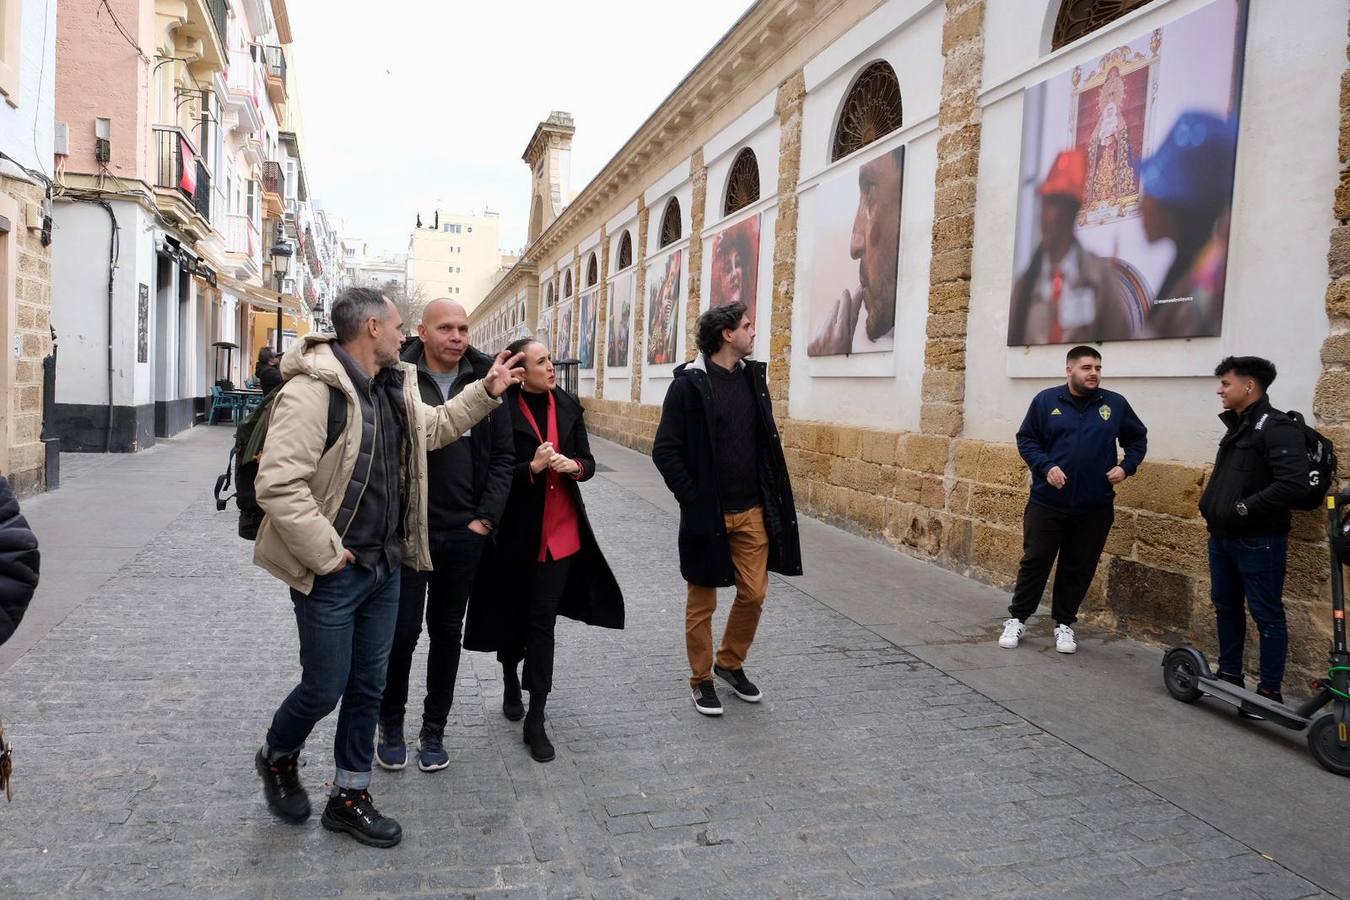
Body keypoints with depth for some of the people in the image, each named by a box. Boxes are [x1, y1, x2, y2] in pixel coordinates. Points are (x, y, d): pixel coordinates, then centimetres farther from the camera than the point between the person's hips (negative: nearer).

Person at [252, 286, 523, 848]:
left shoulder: (394, 388, 8)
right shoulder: (311, 390, -21)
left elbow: (433, 428, 25)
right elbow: (277, 483, -26)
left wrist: (486, 393, 16)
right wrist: (325, 554, -21)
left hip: (383, 567, 8)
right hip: (332, 572, -8)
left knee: (369, 686, 15)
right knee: (324, 690, 7)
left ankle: (349, 797, 31)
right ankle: (277, 757, 39)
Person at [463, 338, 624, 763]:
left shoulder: (568, 406, 4)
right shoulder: (502, 410, -10)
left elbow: (589, 462, 8)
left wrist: (574, 466, -14)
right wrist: (531, 468, -25)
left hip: (560, 531, 2)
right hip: (515, 532, -2)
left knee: (542, 619, 2)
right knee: (513, 611, 16)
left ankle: (535, 720, 10)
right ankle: (511, 679, 45)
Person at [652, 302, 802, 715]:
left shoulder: (754, 377, 7)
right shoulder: (689, 384, -11)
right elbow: (664, 451, -11)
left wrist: (770, 496, 7)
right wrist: (693, 499, -14)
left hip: (753, 511, 5)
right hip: (707, 513, -5)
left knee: (754, 594, 10)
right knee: (702, 602, 8)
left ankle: (731, 664, 32)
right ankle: (701, 679, 25)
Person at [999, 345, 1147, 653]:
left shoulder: (1115, 404, 4)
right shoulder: (1046, 400, -1)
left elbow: (1138, 438, 16)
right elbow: (1026, 439, 3)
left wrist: (1126, 466, -1)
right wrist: (1046, 466, -13)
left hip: (1094, 508, 2)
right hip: (1047, 503, -2)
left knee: (1079, 569, 10)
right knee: (1035, 562, 4)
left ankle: (1064, 624, 25)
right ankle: (1017, 619, 18)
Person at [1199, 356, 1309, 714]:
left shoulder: (1277, 428, -15)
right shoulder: (1238, 426, 14)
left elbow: (1294, 483, -25)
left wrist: (1244, 508, -21)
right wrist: (1212, 507, 9)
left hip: (1258, 541, -9)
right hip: (1223, 537, 9)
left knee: (1266, 615, 0)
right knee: (1226, 608, 16)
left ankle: (1270, 691, 9)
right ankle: (1229, 676, 28)